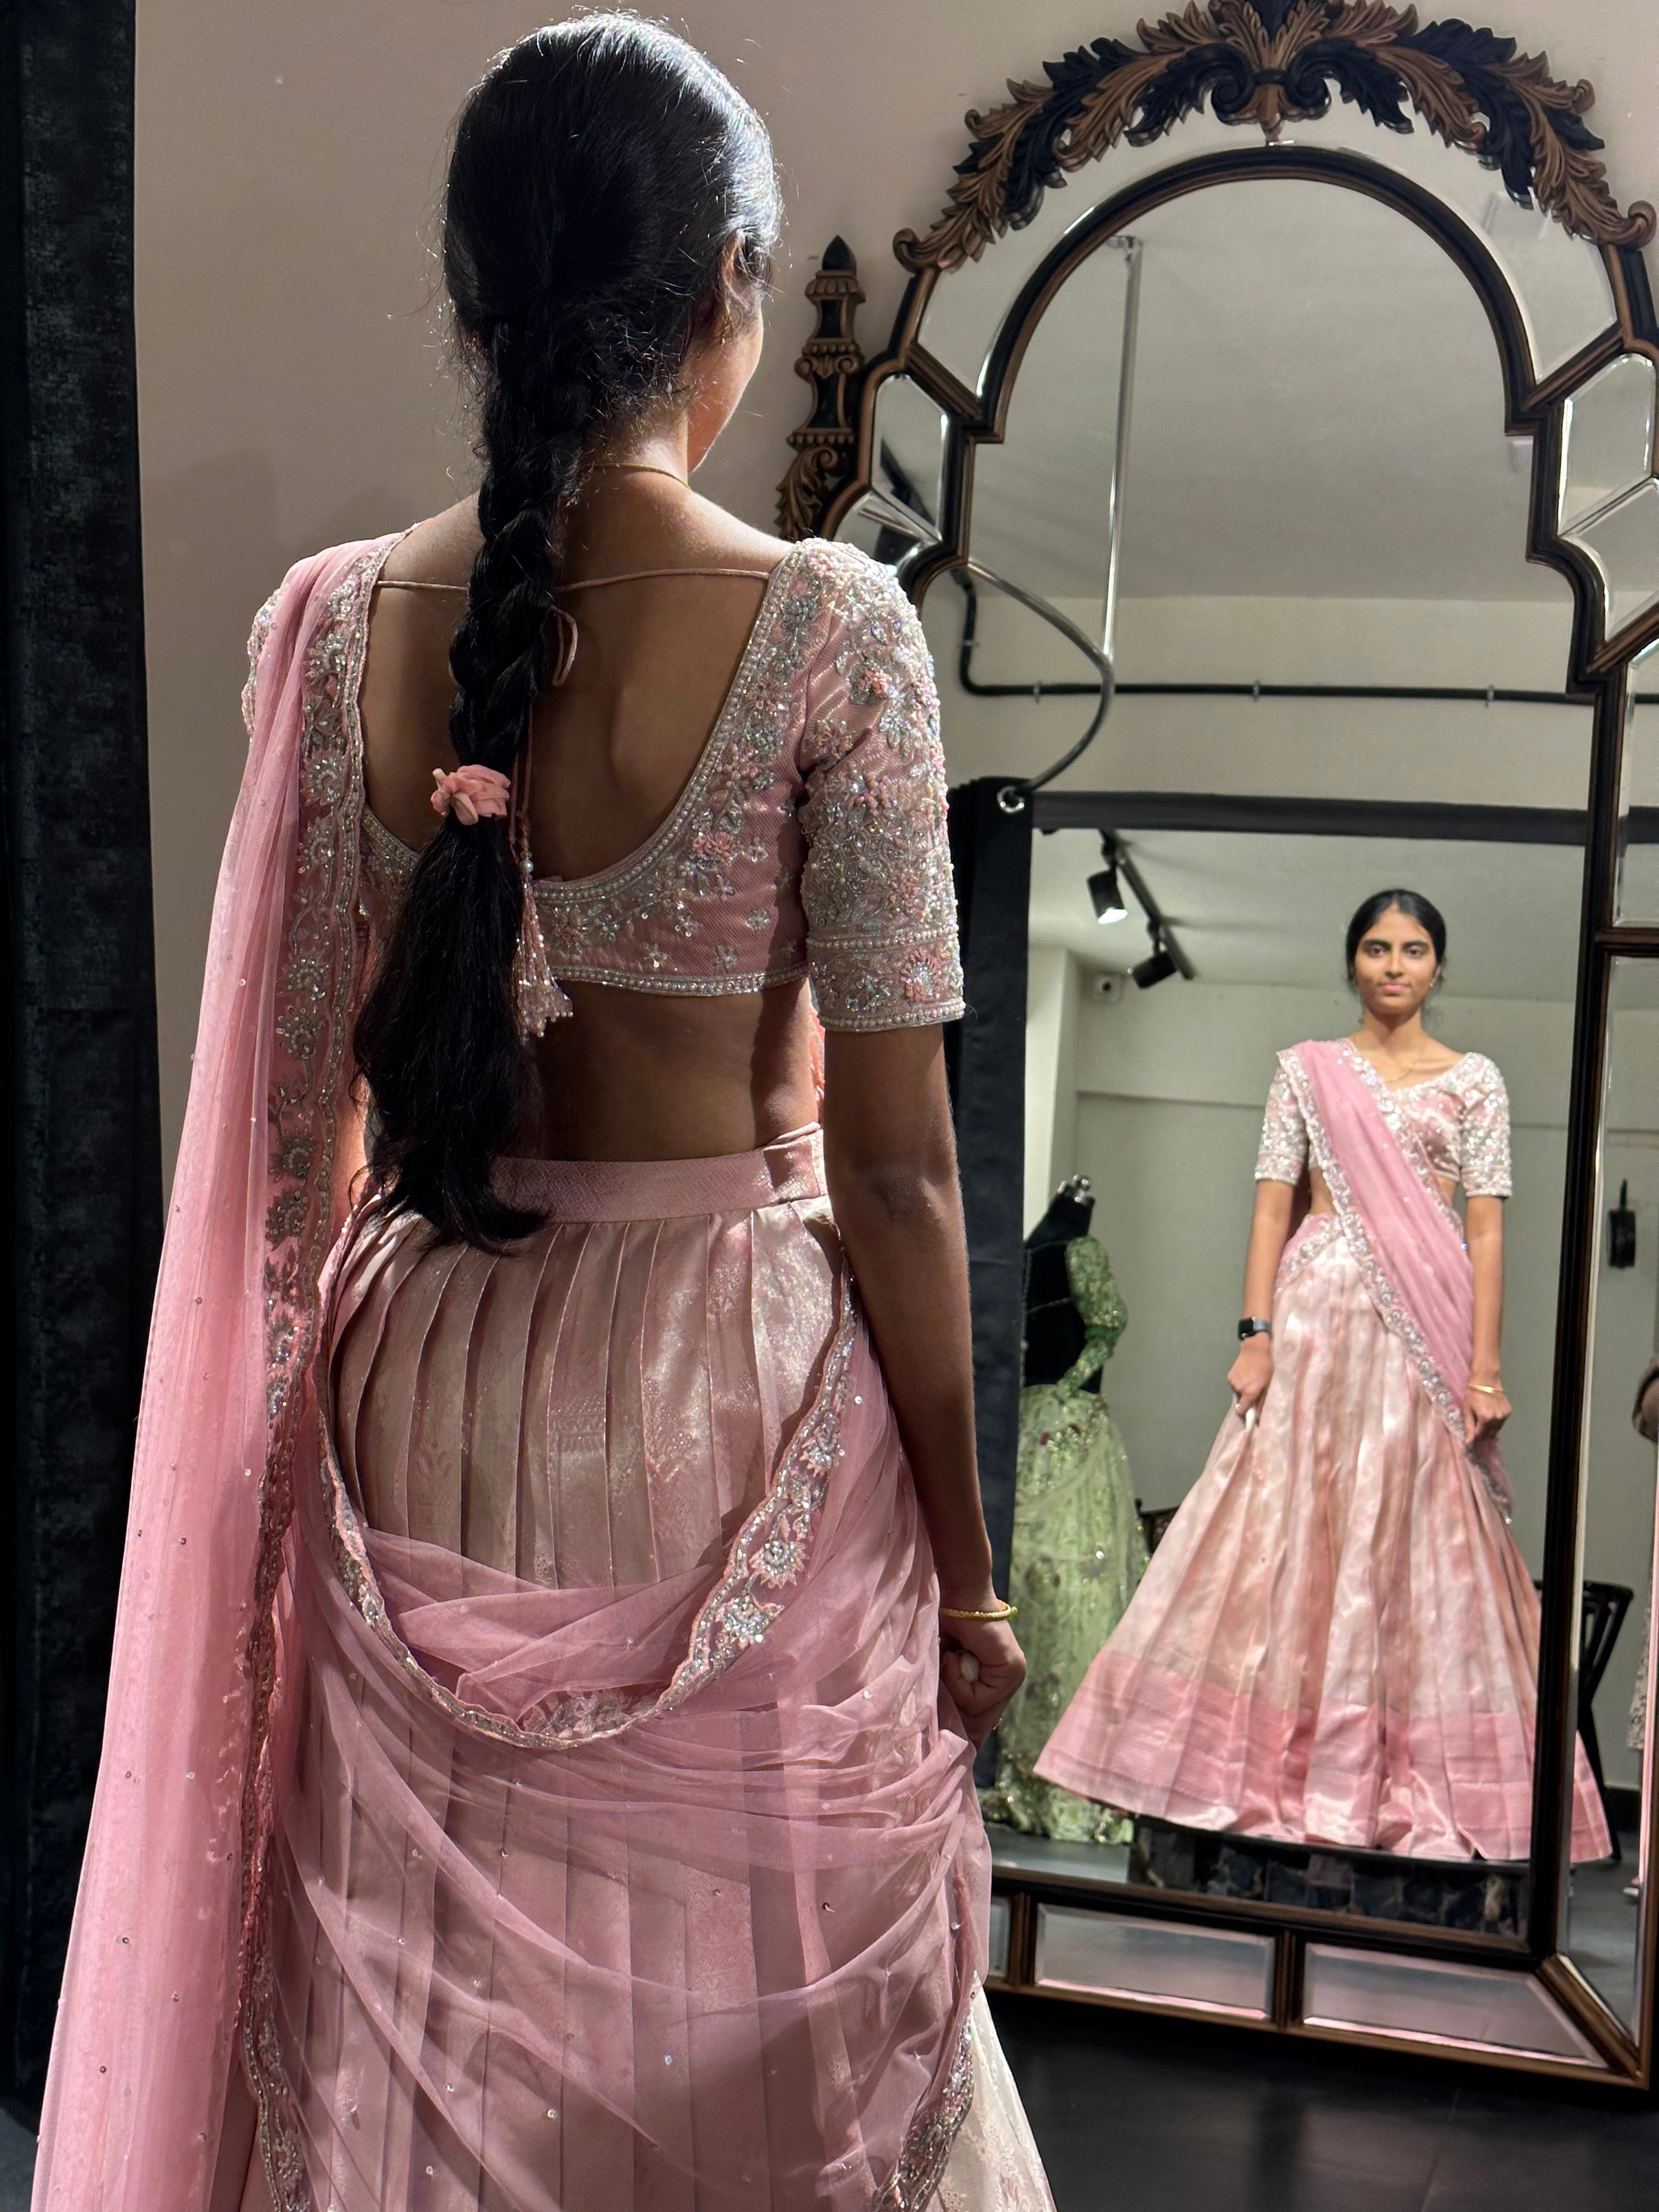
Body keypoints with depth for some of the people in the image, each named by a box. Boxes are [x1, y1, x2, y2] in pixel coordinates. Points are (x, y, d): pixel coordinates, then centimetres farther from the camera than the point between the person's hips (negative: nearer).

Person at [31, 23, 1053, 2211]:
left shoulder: (336, 625, -4)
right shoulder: (828, 634, -14)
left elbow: (293, 1120, 1)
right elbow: (893, 1161, -12)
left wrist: (329, 1430, 15)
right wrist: (960, 1554, -1)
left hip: (421, 1393, 4)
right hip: (734, 1392, -3)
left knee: (427, 2036, 20)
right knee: (753, 2028, 17)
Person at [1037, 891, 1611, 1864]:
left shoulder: (1475, 1080, 7)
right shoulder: (1307, 1069, 10)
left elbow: (1486, 1229, 2)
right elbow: (1275, 1205, 6)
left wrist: (1485, 1367, -6)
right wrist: (1256, 1335, -4)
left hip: (1425, 1320, -1)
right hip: (1317, 1312, 1)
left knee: (1412, 1534, -1)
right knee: (1292, 1528, 0)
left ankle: (1407, 1776, 8)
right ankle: (1279, 1761, 8)